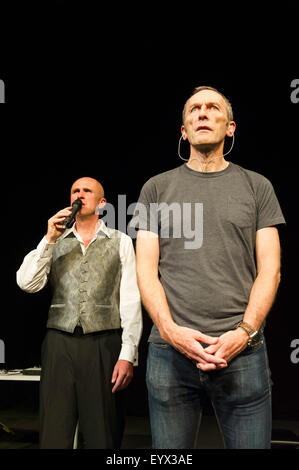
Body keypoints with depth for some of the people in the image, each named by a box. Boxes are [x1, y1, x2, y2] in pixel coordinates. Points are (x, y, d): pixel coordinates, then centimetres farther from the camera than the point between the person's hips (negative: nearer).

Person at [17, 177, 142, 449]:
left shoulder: (121, 242, 7)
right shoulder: (55, 242, 13)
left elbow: (131, 301, 1)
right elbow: (27, 284, 1)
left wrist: (128, 355, -7)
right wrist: (49, 240, -6)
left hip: (103, 345, -1)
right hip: (59, 344, 2)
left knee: (103, 437, 3)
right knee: (54, 436, 5)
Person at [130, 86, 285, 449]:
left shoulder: (257, 186, 10)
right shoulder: (157, 188, 10)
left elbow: (270, 269, 4)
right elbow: (146, 270, 5)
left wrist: (244, 332, -10)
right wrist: (171, 331, -10)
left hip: (242, 351, 0)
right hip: (170, 351, 1)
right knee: (170, 453, 10)